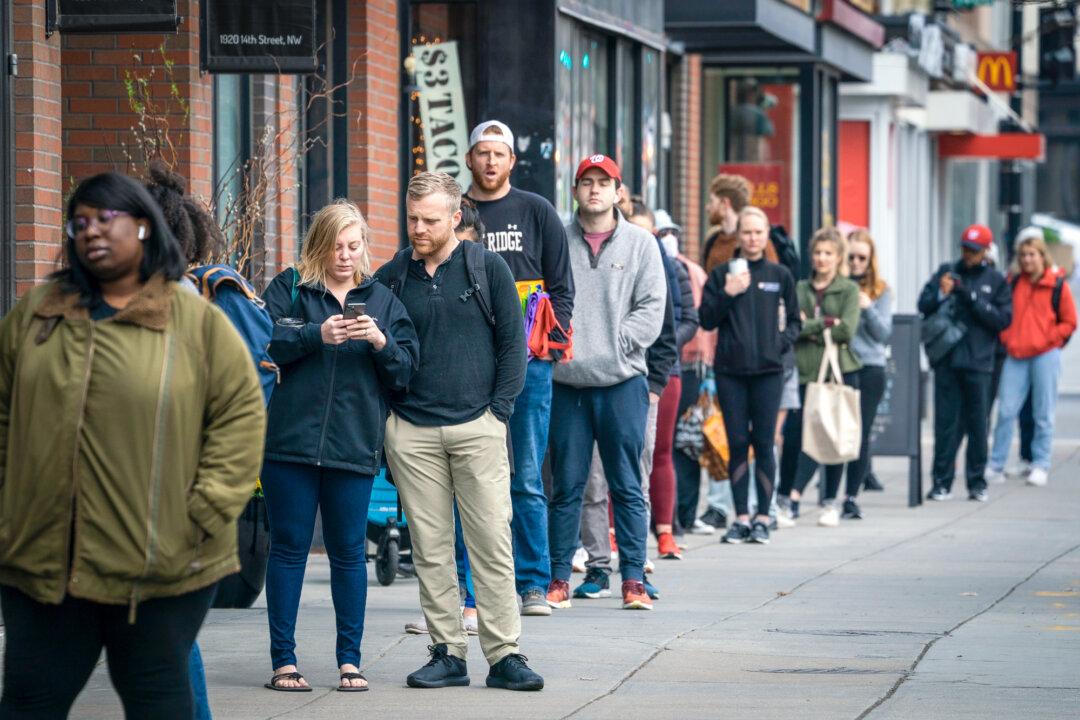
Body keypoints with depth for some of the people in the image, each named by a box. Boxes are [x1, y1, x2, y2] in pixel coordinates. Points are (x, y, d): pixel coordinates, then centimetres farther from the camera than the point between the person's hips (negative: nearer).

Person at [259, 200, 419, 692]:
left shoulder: (382, 300, 13)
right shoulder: (289, 288, 6)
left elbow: (406, 370, 8)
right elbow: (263, 342, -7)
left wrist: (381, 343, -11)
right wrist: (317, 335, -17)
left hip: (353, 445, 2)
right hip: (290, 441, -2)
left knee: (349, 551, 5)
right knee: (288, 547, 2)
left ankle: (350, 659, 13)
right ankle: (283, 660, 7)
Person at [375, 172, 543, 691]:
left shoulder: (487, 268, 3)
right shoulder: (390, 278, 7)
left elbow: (513, 342, 4)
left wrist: (499, 409, -2)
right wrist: (384, 414, 3)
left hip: (477, 427, -2)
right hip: (411, 431, 2)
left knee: (492, 542, -5)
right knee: (430, 547, 3)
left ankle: (504, 654, -2)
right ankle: (447, 653, 9)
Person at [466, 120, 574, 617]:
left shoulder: (536, 212, 9)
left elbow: (561, 286, 8)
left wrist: (552, 344, -3)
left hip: (527, 360, -1)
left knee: (526, 479, 1)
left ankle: (533, 584, 7)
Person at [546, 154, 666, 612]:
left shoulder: (640, 244, 6)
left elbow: (652, 307, 1)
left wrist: (612, 347, -9)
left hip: (623, 383, 0)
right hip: (566, 382, 0)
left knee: (627, 486, 2)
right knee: (566, 485, 4)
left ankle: (634, 580, 5)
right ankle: (559, 579, 10)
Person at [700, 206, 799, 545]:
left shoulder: (780, 275, 8)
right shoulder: (722, 274, 6)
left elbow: (794, 320, 15)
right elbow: (706, 320, 2)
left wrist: (782, 342, -3)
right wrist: (727, 295, -12)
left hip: (768, 370, 0)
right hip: (730, 370, 0)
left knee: (764, 444, -2)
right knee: (737, 444, 1)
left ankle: (762, 518, 4)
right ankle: (741, 517, 7)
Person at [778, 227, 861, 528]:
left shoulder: (849, 289, 5)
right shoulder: (800, 288, 12)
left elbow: (847, 330, -8)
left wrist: (809, 328, -7)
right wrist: (826, 324, -10)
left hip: (841, 370, -1)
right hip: (808, 371, 1)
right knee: (805, 436, -5)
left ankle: (831, 503, 9)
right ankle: (790, 499, -1)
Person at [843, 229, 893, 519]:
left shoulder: (880, 291, 7)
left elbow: (884, 333, 2)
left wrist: (868, 309, -13)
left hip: (870, 369, 1)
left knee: (861, 434, 2)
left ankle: (853, 496, 8)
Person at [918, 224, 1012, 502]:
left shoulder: (995, 280, 7)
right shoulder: (946, 271, 11)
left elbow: (1003, 318, -2)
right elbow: (924, 306, 6)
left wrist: (972, 299, -12)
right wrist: (941, 294, -14)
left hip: (977, 364, -1)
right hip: (947, 360, 1)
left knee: (977, 424, 1)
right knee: (946, 422, -1)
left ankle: (977, 482, 9)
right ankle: (942, 482, 1)